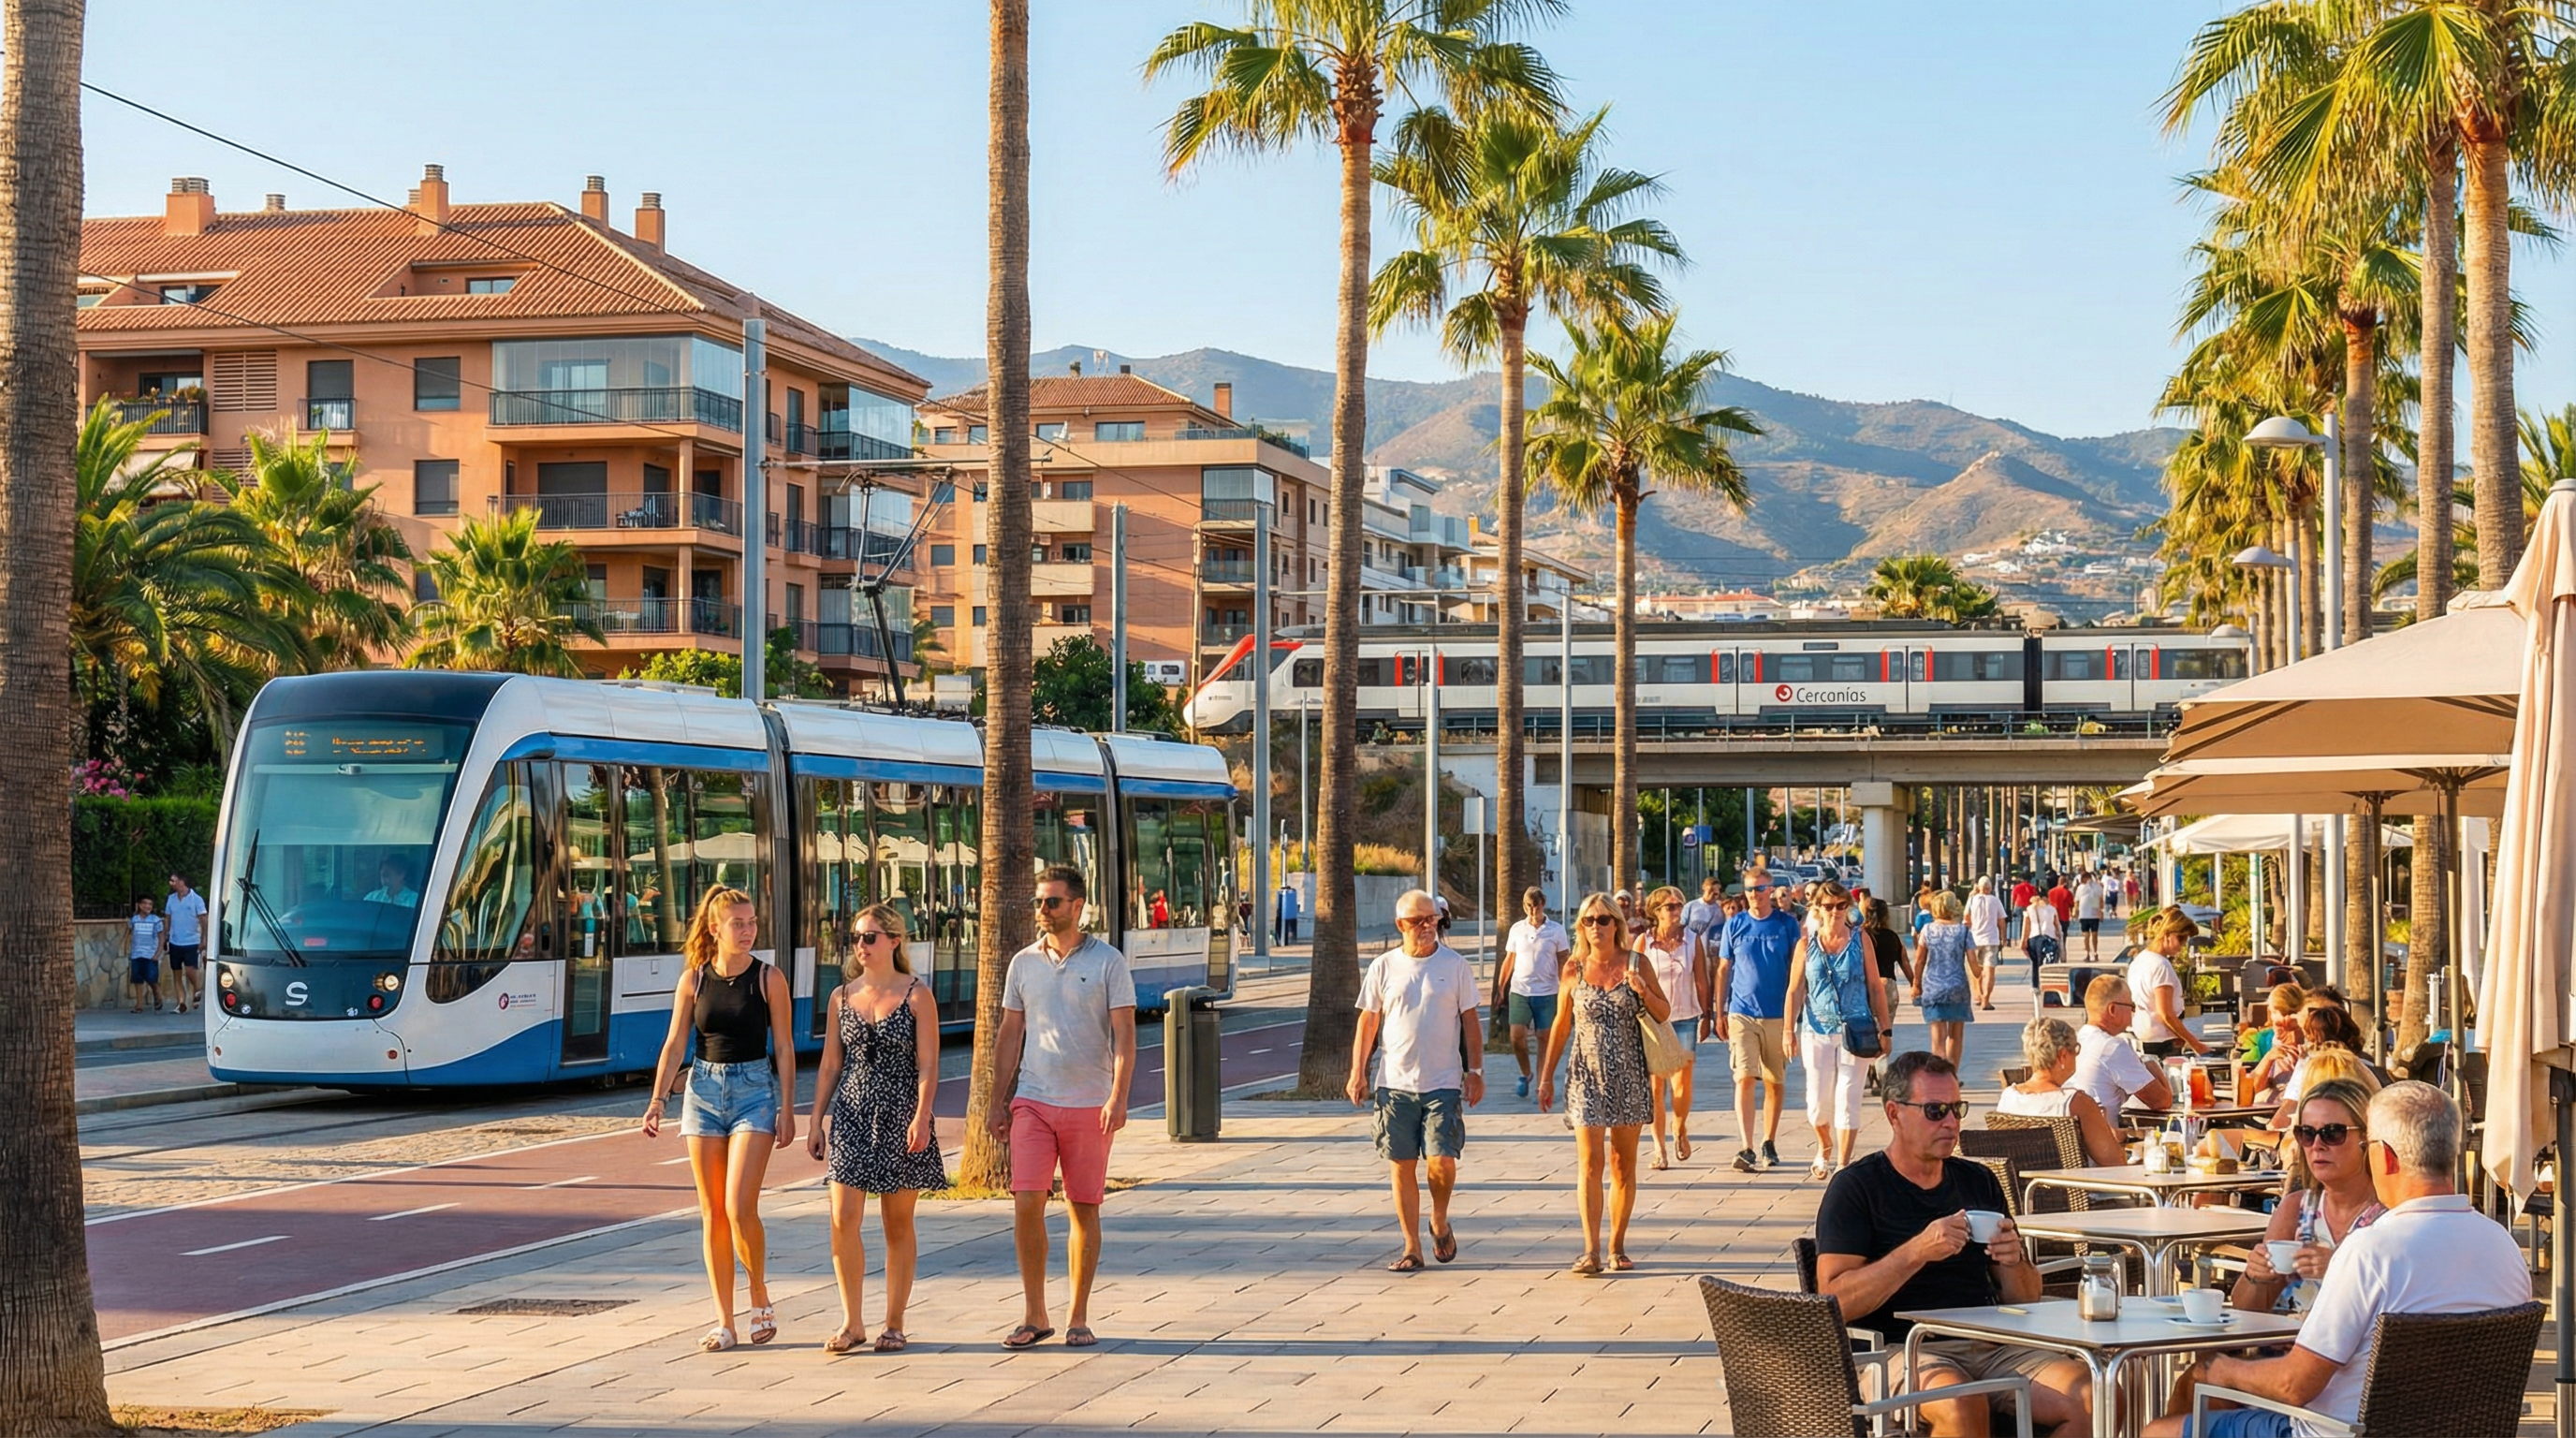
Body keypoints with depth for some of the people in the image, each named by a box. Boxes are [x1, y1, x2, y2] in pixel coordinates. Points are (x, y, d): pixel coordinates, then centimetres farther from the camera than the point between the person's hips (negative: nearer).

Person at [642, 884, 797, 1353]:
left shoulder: (769, 978, -2)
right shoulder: (693, 979, 4)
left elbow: (784, 1048, -1)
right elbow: (674, 1044, 5)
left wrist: (787, 1109, -4)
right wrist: (657, 1100, -4)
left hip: (754, 1090, -3)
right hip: (704, 1090, 3)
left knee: (739, 1207, -14)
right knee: (712, 1213, 4)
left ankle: (760, 1296, 10)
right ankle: (724, 1322, 10)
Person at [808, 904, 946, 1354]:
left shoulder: (917, 996, -2)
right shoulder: (842, 996, 9)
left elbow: (928, 1064, -6)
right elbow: (830, 1065, 13)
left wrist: (922, 1117, -18)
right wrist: (815, 1122, 9)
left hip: (900, 1116, -3)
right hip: (850, 1114, 3)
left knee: (897, 1224, 4)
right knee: (843, 1220, -6)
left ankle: (894, 1324, 14)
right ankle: (852, 1322, 5)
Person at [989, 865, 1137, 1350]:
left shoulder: (1108, 962, -1)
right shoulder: (1024, 963, 8)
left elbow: (1124, 1034, -5)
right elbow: (1010, 1035, 12)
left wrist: (1118, 1096, -17)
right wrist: (998, 1101, 8)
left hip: (1090, 1105, -2)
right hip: (1033, 1102, 2)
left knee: (1084, 1210, 4)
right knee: (1027, 1203, -9)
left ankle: (1078, 1318, 14)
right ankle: (1034, 1315, 2)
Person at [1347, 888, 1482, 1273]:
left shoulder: (1455, 966, 3)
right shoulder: (1384, 967, 4)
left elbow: (1470, 1022, 7)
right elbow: (1368, 1022, 9)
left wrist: (1475, 1071, 2)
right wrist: (1358, 1072, 3)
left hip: (1443, 1083, -1)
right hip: (1395, 1083, 1)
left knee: (1442, 1162, -10)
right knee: (1402, 1166, 3)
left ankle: (1440, 1222, 20)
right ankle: (1412, 1248, 12)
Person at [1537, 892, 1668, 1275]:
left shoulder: (1636, 964, 1)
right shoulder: (1574, 969, 3)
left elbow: (1664, 1014, 6)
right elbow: (1561, 1025, 11)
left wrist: (1642, 991, -14)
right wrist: (1546, 1077, 11)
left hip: (1629, 1075, 0)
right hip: (1586, 1075, 0)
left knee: (1623, 1164, 6)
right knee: (1589, 1162, -9)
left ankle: (1617, 1246, 16)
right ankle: (1591, 1251, -12)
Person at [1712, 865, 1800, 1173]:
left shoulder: (1787, 925, 2)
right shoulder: (1734, 925, 4)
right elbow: (1723, 970, 8)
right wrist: (1719, 1013, 5)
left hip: (1777, 1015, 1)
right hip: (1742, 1014, -1)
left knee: (1775, 1082, 8)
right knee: (1745, 1079, -10)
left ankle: (1769, 1144, 22)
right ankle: (1746, 1149, -15)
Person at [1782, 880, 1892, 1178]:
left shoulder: (1860, 940, 2)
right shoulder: (1807, 944, 3)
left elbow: (1875, 986, 4)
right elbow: (1795, 990, 3)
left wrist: (1885, 1028, 2)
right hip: (1817, 1031, 1)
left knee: (1847, 1100, -3)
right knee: (1818, 1103, 4)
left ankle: (1843, 1165, 3)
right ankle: (1825, 1149, 32)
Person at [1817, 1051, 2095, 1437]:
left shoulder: (1979, 1181, 19)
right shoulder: (1855, 1187, 2)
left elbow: (2024, 1300, 20)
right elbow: (1834, 1301, -10)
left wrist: (2013, 1262, -3)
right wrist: (1916, 1253, -19)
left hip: (1992, 1347, 6)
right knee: (1963, 1407, -38)